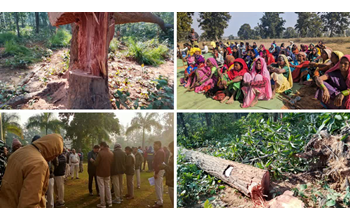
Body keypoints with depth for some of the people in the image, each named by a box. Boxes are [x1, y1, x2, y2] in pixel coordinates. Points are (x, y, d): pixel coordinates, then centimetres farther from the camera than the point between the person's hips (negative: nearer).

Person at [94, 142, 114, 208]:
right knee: (107, 187, 16)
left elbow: (96, 163, -16)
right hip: (108, 173, 6)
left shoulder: (100, 153, -18)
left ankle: (103, 204, 7)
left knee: (102, 188, 2)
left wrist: (93, 161, 4)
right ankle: (109, 202, 20)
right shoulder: (111, 153, 1)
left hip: (100, 173, -5)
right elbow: (112, 163, 5)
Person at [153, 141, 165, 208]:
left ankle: (159, 202, -5)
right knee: (160, 186, 15)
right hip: (161, 170, 11)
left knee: (158, 186, -8)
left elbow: (159, 163, -24)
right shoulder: (161, 151, 14)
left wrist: (156, 173, -24)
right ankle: (160, 200, 23)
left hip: (159, 170, -11)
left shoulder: (159, 152, -18)